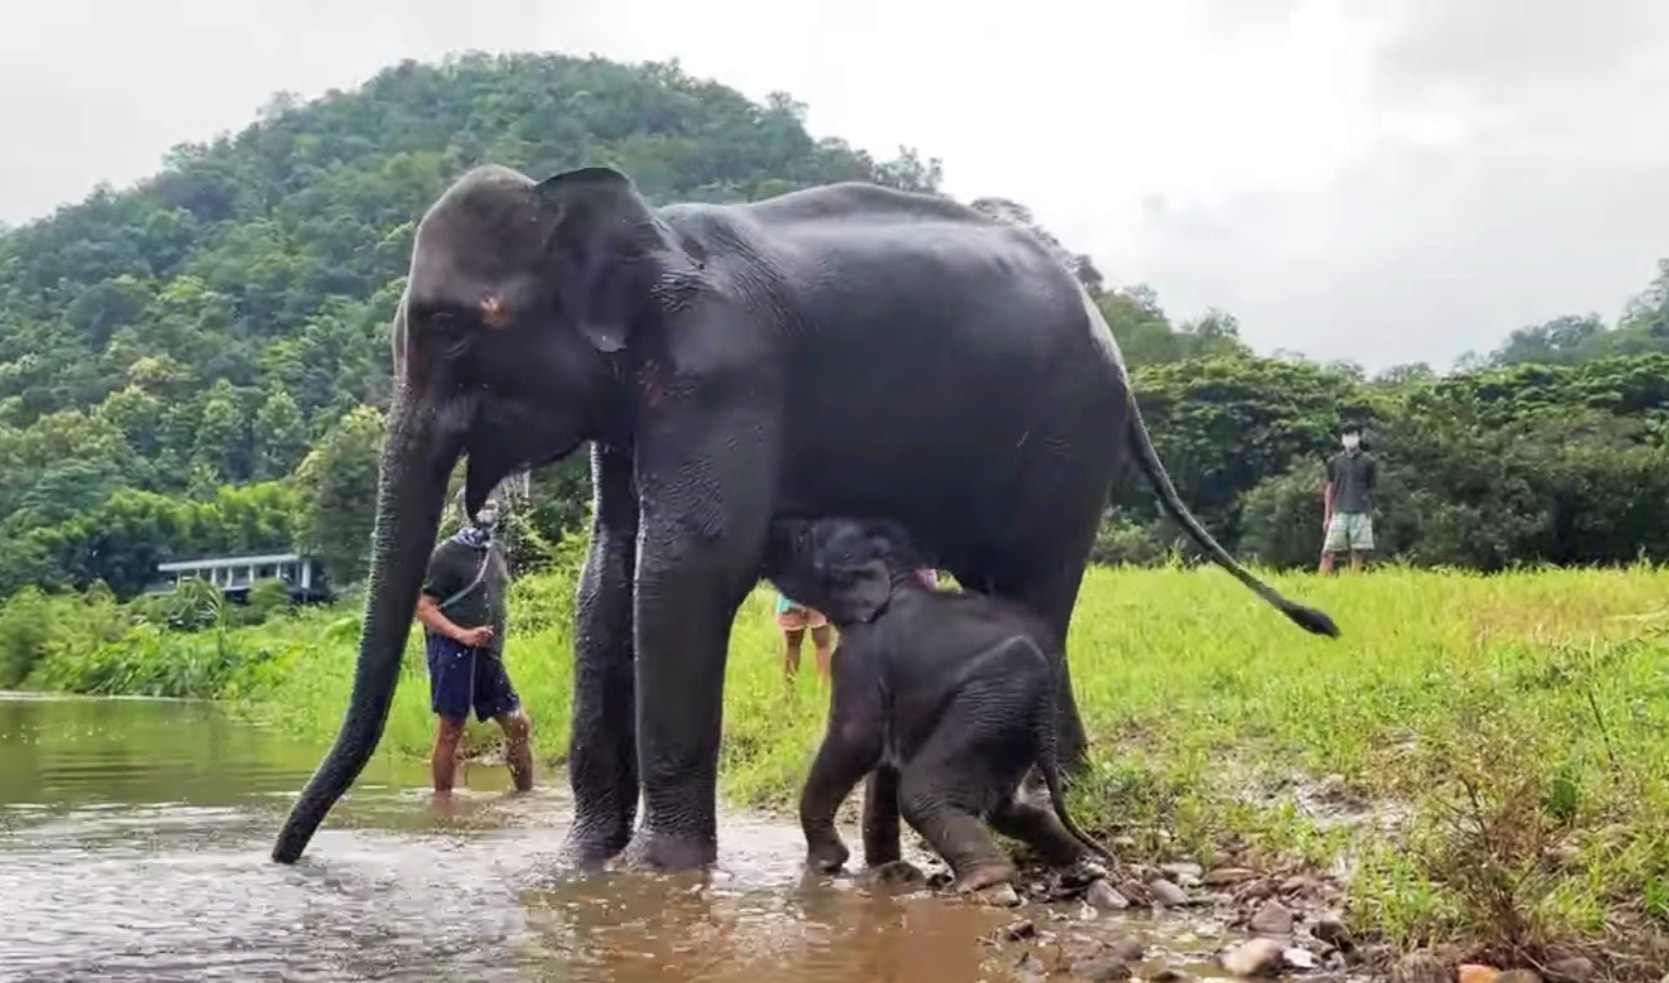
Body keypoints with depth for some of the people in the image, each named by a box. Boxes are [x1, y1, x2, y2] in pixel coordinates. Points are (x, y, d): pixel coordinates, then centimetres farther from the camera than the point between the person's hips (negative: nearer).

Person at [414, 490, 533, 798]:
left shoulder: (496, 552, 13)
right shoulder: (446, 554, -9)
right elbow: (422, 607, -12)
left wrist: (496, 641, 16)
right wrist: (462, 634, -21)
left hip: (488, 654, 7)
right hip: (453, 652, -7)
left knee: (518, 724, 8)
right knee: (450, 731, -3)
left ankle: (526, 794, 18)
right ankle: (442, 800, 6)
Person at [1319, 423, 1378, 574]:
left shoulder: (1368, 462, 5)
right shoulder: (1334, 462, 10)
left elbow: (1372, 488, 7)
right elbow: (1329, 489, 13)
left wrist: (1368, 508, 1)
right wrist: (1326, 517, 10)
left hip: (1361, 513, -1)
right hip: (1339, 512, 1)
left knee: (1358, 553, 0)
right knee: (1328, 551, -6)